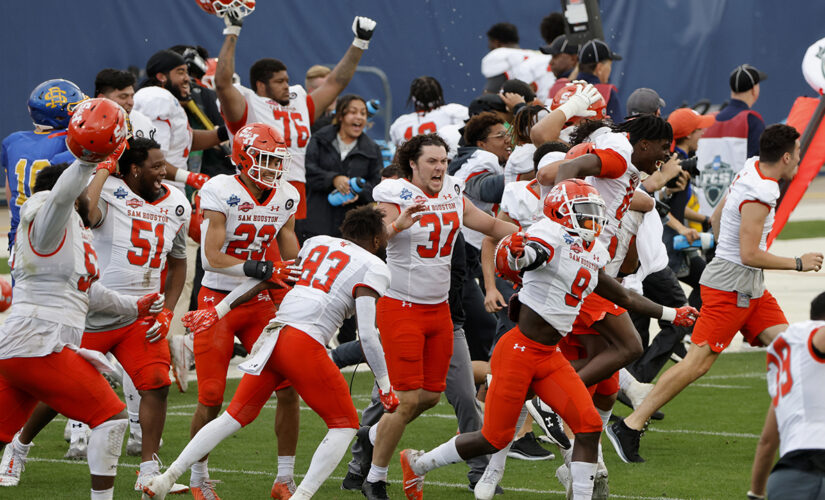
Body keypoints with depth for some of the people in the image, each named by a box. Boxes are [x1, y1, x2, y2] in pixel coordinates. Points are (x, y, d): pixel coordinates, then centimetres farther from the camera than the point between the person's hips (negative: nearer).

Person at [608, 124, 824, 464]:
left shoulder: (750, 170, 8)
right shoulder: (759, 194, -21)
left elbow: (717, 218, 19)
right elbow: (750, 254, -23)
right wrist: (797, 264, -13)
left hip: (750, 288, 10)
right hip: (730, 287, -10)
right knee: (698, 362, -10)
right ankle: (630, 426, -8)